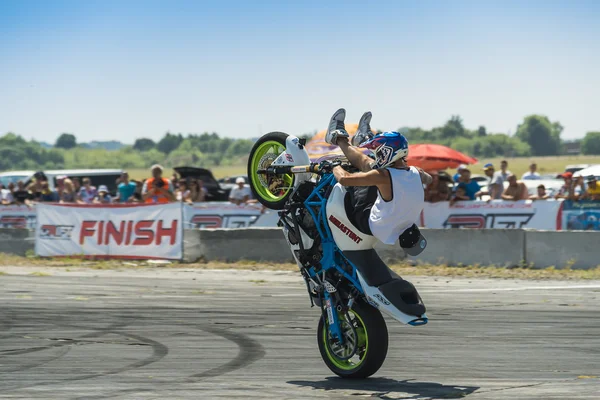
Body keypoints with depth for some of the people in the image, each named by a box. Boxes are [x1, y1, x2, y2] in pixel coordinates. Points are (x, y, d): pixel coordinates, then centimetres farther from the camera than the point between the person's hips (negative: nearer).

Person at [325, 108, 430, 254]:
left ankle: (338, 138, 25)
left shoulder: (384, 176, -32)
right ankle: (362, 139, 41)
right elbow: (429, 179, 14)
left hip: (371, 226, -6)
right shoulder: (416, 173, -14)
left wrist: (337, 168, -7)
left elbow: (344, 179, -28)